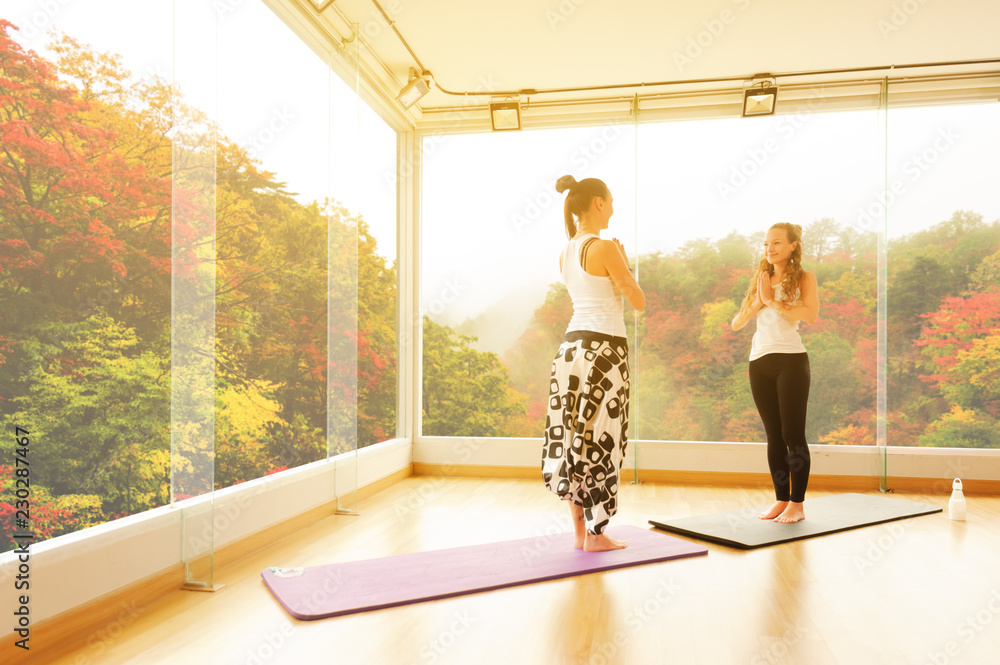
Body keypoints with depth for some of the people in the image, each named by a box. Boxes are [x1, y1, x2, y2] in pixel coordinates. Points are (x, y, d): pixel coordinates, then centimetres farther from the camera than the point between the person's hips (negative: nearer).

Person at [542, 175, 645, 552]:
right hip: (603, 350, -8)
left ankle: (580, 530, 21)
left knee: (574, 436, 11)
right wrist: (624, 262, 5)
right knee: (600, 440, 1)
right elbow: (638, 301, -8)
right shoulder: (605, 248, -12)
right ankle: (595, 534, 11)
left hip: (573, 345, 8)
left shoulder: (566, 254, 13)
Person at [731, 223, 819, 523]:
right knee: (773, 435, 9)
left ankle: (797, 504, 7)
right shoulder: (760, 279, 17)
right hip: (759, 361, 5)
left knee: (793, 434, -2)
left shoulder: (804, 277, 4)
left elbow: (811, 314, -16)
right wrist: (757, 303, -4)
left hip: (790, 359, -5)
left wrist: (772, 299, -10)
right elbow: (736, 323, 12)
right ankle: (781, 499, 17)